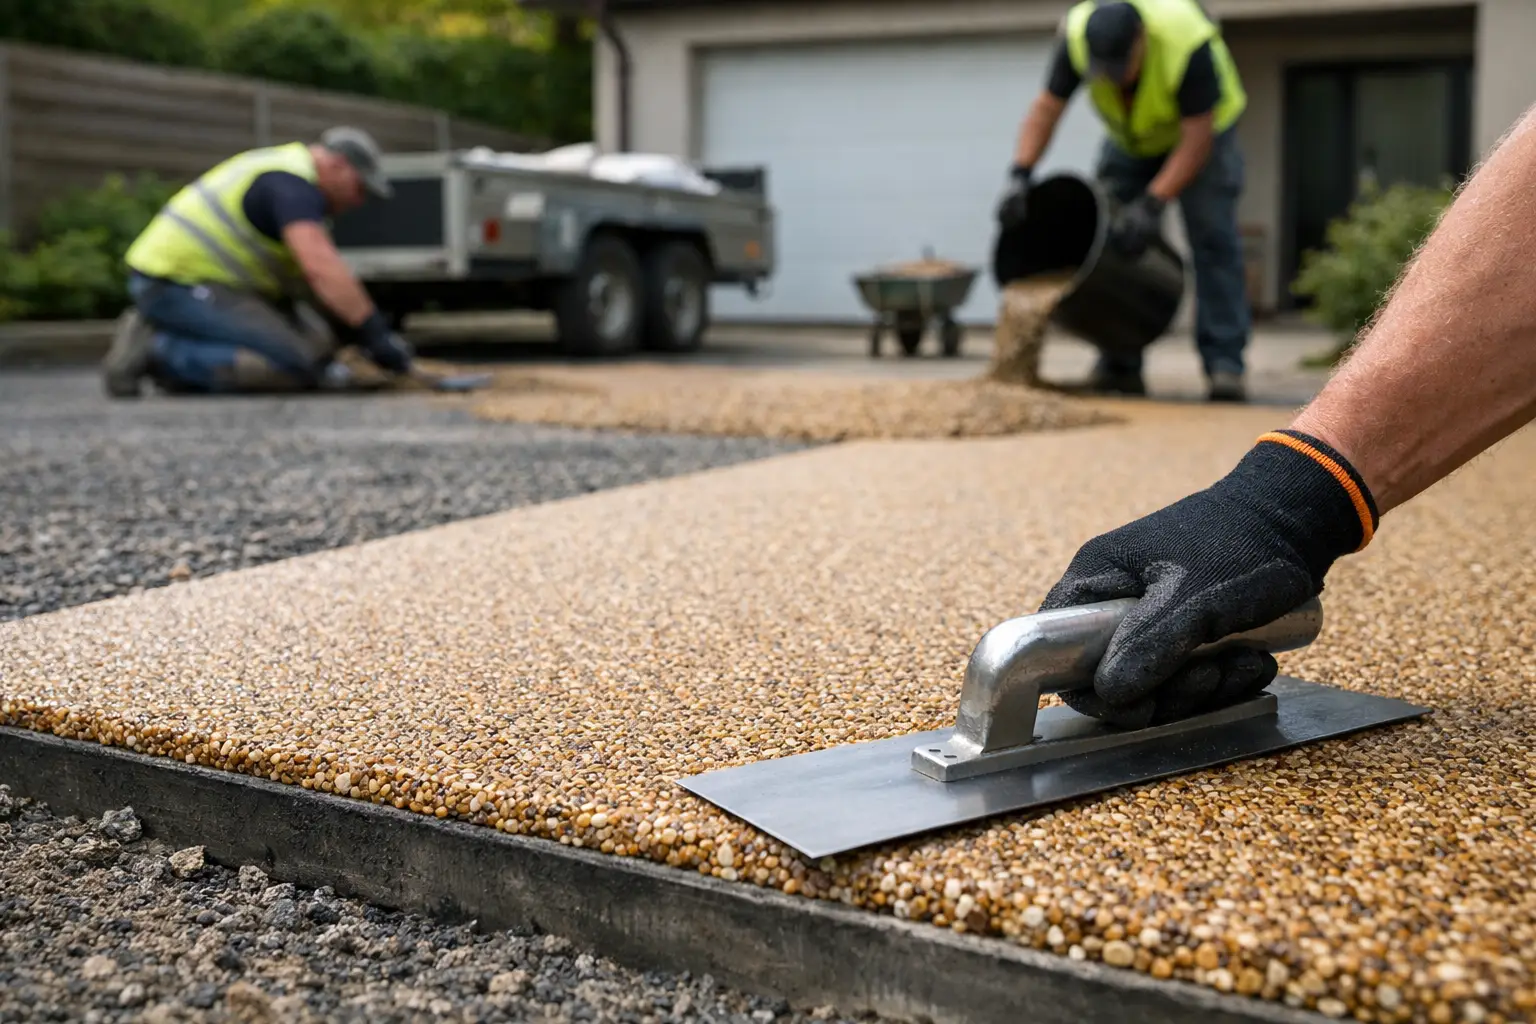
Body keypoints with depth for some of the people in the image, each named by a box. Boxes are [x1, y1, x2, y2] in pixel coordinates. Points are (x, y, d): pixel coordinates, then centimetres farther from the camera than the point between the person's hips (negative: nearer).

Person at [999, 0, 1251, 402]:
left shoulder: (1188, 41, -38)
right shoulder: (1078, 34, -28)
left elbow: (1197, 138, -33)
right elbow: (1046, 107, -20)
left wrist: (1152, 204, -40)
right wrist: (1020, 176, -33)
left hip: (1200, 130, -4)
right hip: (1129, 137, 4)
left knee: (1213, 239, -16)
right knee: (1110, 237, -7)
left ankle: (1224, 364, -15)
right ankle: (1120, 363, -2)